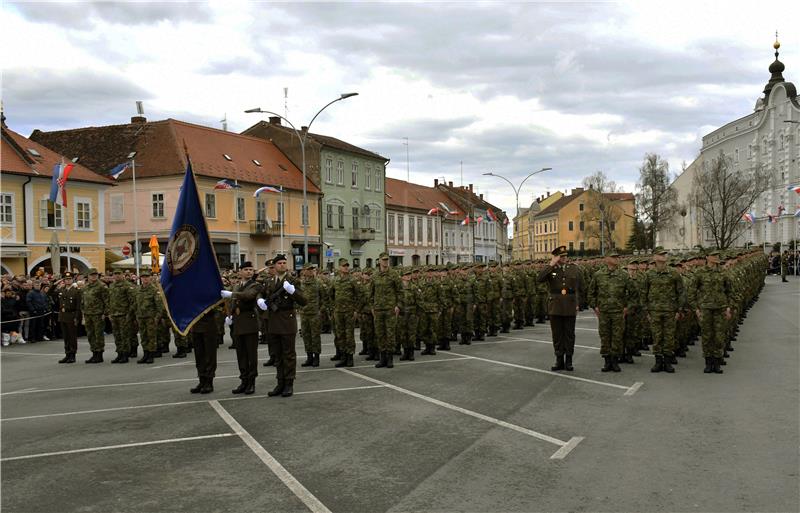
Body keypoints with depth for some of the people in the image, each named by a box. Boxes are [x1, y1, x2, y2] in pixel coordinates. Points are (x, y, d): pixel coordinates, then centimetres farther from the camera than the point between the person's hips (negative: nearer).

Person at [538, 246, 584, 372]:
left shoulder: (574, 269, 5)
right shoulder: (550, 269, 2)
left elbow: (580, 289, 11)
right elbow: (540, 279, -18)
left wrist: (577, 304, 4)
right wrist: (551, 264, -18)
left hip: (570, 307, 0)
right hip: (555, 307, 0)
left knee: (569, 334, 6)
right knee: (557, 334, 6)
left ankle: (569, 360, 15)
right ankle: (559, 360, 14)